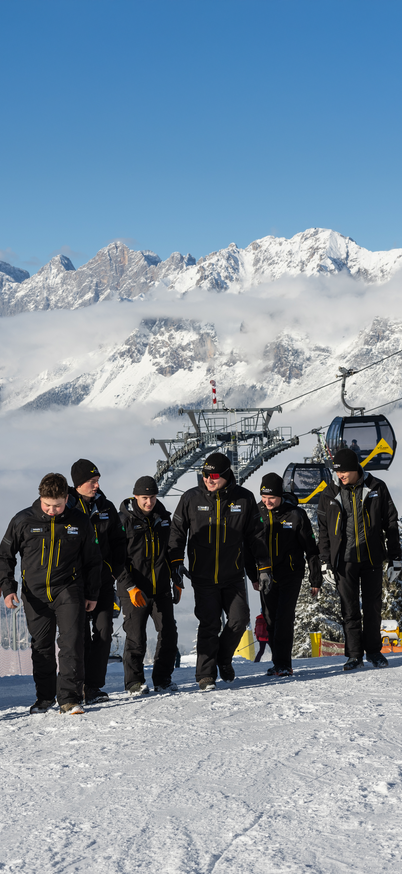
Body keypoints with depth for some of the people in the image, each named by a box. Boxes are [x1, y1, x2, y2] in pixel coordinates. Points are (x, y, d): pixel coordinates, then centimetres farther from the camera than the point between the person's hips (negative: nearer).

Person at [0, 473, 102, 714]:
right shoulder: (23, 521, -3)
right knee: (41, 648, 9)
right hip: (35, 594, 1)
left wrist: (92, 594, 11)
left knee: (72, 644, -12)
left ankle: (70, 698, -11)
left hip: (68, 591, -1)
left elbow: (93, 560, 11)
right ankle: (45, 697, 23)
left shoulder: (79, 522, 0)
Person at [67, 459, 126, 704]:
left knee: (104, 630, -2)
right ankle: (79, 687, 1)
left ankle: (94, 685, 4)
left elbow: (119, 542, 17)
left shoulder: (106, 507, 11)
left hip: (104, 581, 4)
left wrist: (114, 571, 7)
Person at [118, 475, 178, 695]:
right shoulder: (124, 521, -7)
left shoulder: (163, 517, 8)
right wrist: (130, 588, -14)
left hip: (161, 589, 4)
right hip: (134, 591, -4)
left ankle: (162, 679, 16)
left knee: (169, 635, 2)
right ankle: (134, 682, 11)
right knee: (136, 638, -3)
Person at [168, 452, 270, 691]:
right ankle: (206, 674, 5)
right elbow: (177, 531, 6)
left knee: (239, 620, -2)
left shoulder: (243, 499, -1)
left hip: (233, 575, 1)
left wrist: (263, 568, 7)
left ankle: (224, 659, 25)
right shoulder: (191, 499, -2)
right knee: (209, 625, -5)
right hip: (203, 576, -1)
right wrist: (176, 562, -2)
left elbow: (256, 535, 8)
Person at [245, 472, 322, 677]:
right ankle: (278, 663, 16)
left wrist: (315, 579, -1)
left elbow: (311, 548, -2)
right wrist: (253, 574, 7)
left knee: (284, 619, -13)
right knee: (271, 620, 6)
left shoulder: (296, 514, -8)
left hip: (291, 574, -4)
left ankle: (283, 664, -12)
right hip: (267, 575, 4)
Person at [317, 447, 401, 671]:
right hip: (344, 560, 1)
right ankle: (355, 655, 6)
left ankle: (373, 650, 18)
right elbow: (324, 529, 9)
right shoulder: (330, 494, 3)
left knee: (373, 606, 5)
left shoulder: (376, 488, 0)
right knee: (350, 610, 1)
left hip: (372, 558, -1)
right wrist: (326, 560, 2)